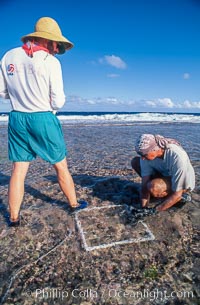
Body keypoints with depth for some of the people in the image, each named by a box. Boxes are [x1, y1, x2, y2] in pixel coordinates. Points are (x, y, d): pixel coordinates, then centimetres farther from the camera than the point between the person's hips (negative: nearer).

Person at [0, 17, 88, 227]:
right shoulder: (50, 61, -8)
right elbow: (58, 101, -10)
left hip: (17, 118, 4)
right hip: (43, 119, -4)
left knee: (18, 170, 10)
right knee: (61, 166, 11)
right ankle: (74, 204, 28)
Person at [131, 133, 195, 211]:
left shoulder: (177, 157, -38)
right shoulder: (147, 153, -22)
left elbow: (177, 194, -31)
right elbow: (145, 185, -18)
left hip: (183, 184, -7)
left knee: (153, 187, -36)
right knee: (135, 161, -7)